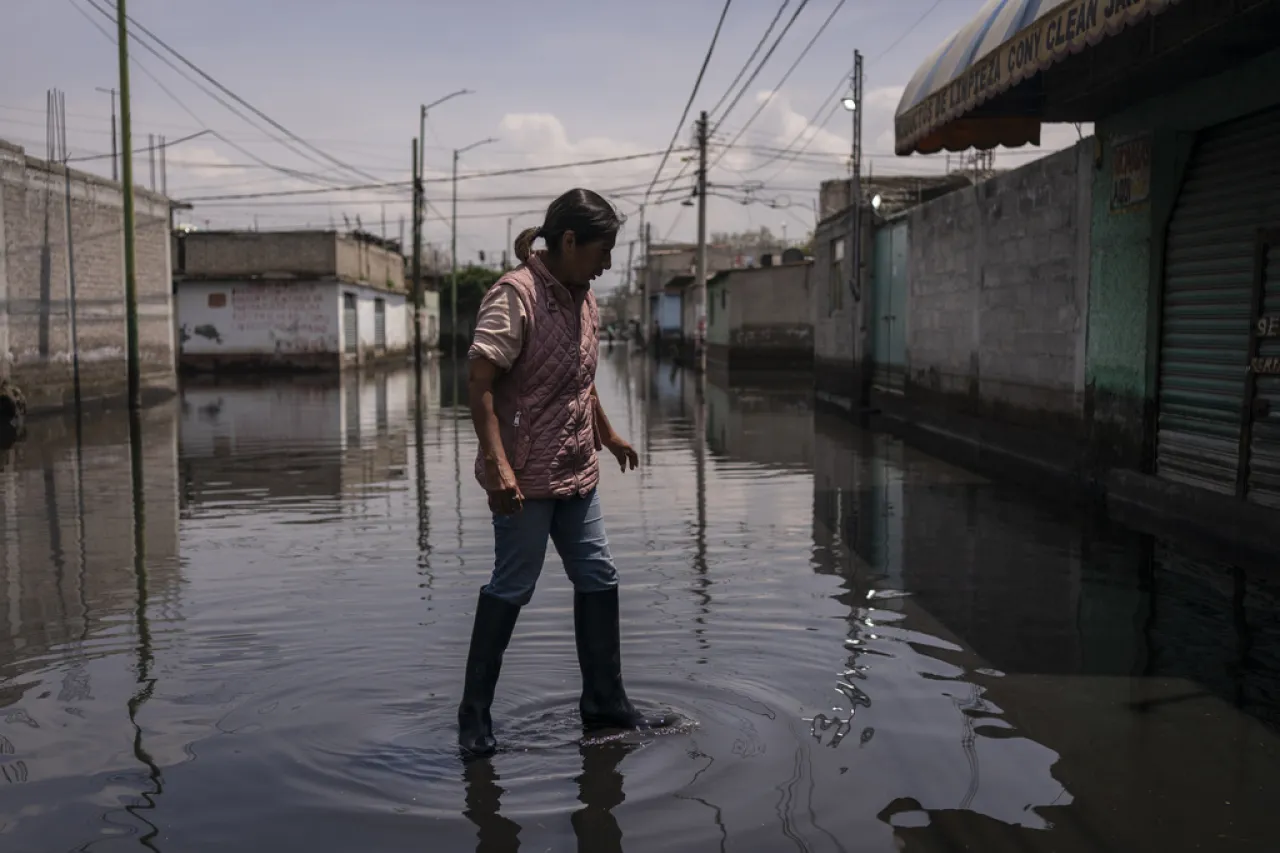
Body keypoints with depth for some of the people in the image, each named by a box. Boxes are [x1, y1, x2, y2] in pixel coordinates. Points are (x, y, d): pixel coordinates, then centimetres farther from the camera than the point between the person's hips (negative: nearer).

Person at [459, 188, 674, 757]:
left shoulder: (584, 298, 11)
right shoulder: (515, 295, -15)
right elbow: (479, 382, -22)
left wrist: (607, 435, 31)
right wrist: (497, 464, -29)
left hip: (576, 472, 9)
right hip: (524, 476, -9)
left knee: (598, 580, 11)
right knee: (511, 588, 0)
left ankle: (605, 704, 25)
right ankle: (474, 714, 16)